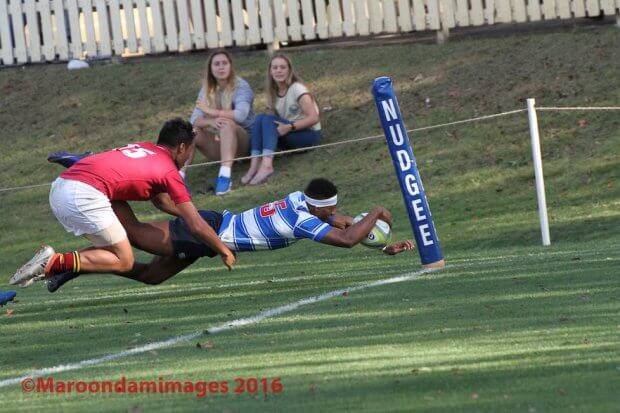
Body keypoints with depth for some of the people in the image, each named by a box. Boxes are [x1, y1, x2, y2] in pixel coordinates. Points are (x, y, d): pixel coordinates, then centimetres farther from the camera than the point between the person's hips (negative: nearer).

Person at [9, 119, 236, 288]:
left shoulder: (144, 147, 28)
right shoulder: (169, 171, 6)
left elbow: (161, 201, 42)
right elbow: (196, 227, 7)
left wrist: (190, 214, 46)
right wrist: (225, 252, 19)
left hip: (59, 188, 8)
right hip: (86, 194, -8)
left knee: (112, 249, 21)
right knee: (124, 261, 0)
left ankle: (54, 264, 4)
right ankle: (55, 262, -15)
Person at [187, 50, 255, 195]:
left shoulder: (241, 86, -9)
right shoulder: (206, 90, 5)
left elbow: (241, 115, -27)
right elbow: (194, 120, -8)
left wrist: (211, 111, -21)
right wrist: (211, 121, -30)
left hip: (242, 143, -5)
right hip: (218, 143, 5)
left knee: (227, 123, -35)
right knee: (191, 130, -19)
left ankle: (225, 175, -50)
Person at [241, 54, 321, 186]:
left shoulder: (297, 89, -11)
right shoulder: (273, 93, 8)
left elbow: (314, 118, -19)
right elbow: (275, 123, 10)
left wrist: (289, 127, -30)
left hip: (309, 134, -6)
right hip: (288, 137, 6)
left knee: (268, 119, -28)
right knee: (260, 118, -21)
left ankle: (266, 164, -47)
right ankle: (255, 165, -36)